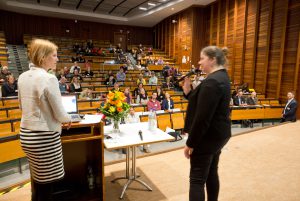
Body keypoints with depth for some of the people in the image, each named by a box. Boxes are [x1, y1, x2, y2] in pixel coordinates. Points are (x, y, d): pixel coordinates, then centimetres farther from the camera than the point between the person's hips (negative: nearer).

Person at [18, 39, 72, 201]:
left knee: (36, 179, 24)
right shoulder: (49, 79, -19)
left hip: (26, 134, 8)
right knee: (46, 184, 9)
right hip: (44, 137, -8)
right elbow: (60, 114, -17)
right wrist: (68, 120, 4)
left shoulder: (23, 77, 4)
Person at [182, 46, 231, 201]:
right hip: (219, 133, 10)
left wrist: (190, 143, -18)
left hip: (208, 136, -10)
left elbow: (202, 117, -25)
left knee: (197, 179, 0)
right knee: (212, 173, 21)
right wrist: (188, 91, 0)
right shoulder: (222, 77, 11)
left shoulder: (212, 82, -22)